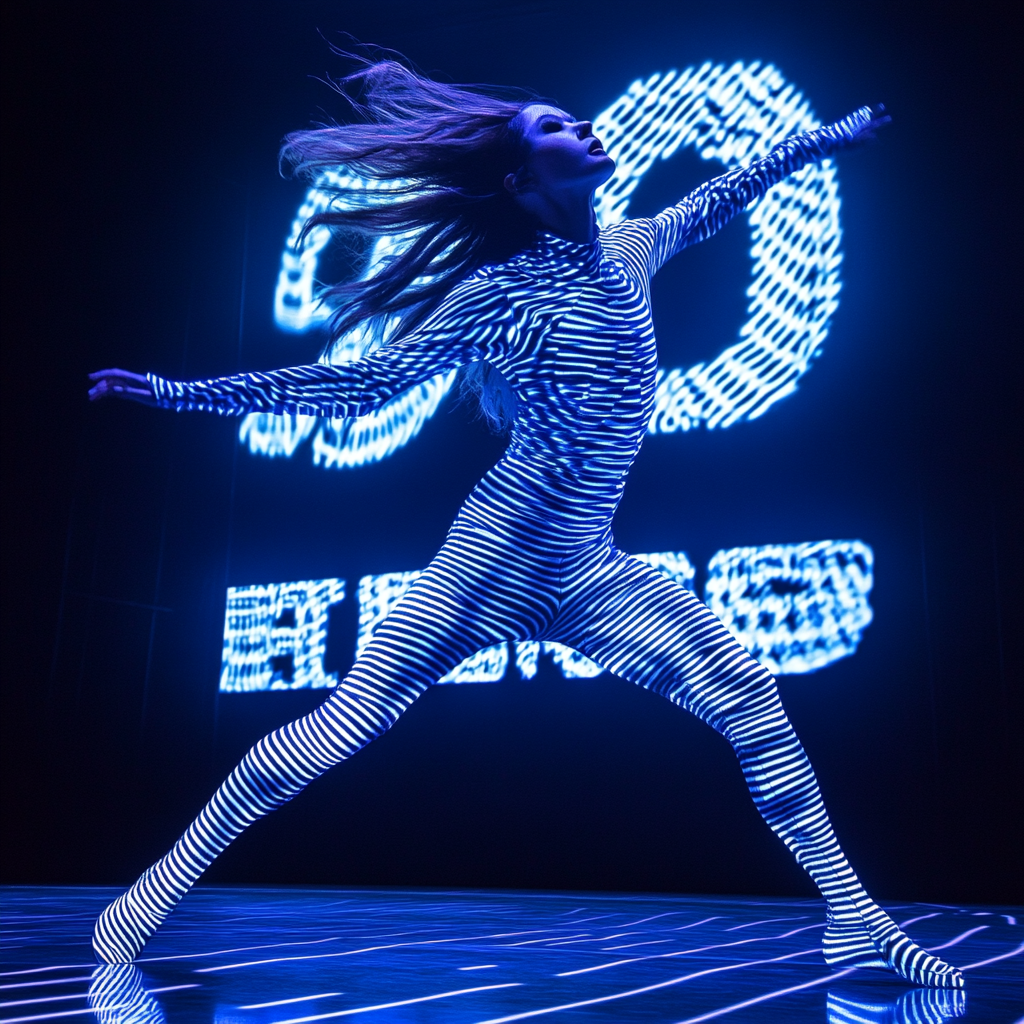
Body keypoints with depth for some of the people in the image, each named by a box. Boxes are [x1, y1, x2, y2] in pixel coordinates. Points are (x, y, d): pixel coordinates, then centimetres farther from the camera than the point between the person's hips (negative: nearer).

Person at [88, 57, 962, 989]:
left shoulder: (631, 250, 9)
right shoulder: (494, 289, -8)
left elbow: (714, 199, 29)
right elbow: (358, 387, -6)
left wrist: (829, 136, 40)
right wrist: (179, 392, -9)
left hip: (594, 572, 6)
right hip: (496, 556, -5)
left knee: (752, 697, -1)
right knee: (342, 727, -8)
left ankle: (852, 922, 11)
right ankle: (162, 883, 9)